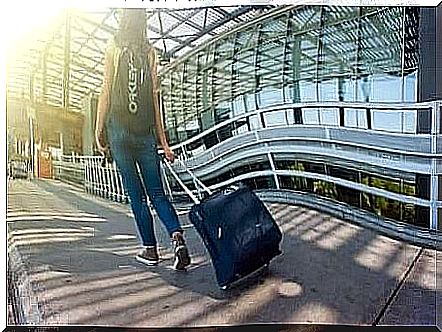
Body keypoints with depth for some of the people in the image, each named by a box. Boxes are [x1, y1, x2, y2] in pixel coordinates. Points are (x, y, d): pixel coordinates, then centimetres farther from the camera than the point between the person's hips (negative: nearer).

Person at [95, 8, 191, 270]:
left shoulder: (114, 47, 5)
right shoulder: (150, 51, 10)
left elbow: (106, 91, -1)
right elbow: (155, 97, 5)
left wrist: (99, 130, 4)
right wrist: (163, 141, 5)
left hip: (119, 130, -2)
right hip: (146, 134, 2)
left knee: (136, 194, 4)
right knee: (157, 193, 7)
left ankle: (150, 250, 8)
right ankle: (178, 239, -11)